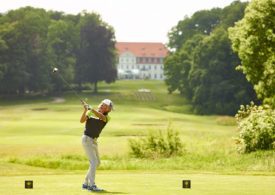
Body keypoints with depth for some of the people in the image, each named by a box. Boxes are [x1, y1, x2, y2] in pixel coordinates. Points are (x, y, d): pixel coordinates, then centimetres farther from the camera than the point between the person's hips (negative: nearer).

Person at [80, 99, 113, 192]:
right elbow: (82, 120, -19)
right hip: (87, 139, -6)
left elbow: (101, 116, -24)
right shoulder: (90, 112, -5)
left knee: (97, 163, 15)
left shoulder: (107, 117, 0)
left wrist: (91, 109, -37)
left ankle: (86, 184, 25)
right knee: (94, 162, -14)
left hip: (94, 141, 6)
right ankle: (92, 185, -15)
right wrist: (85, 110, -34)